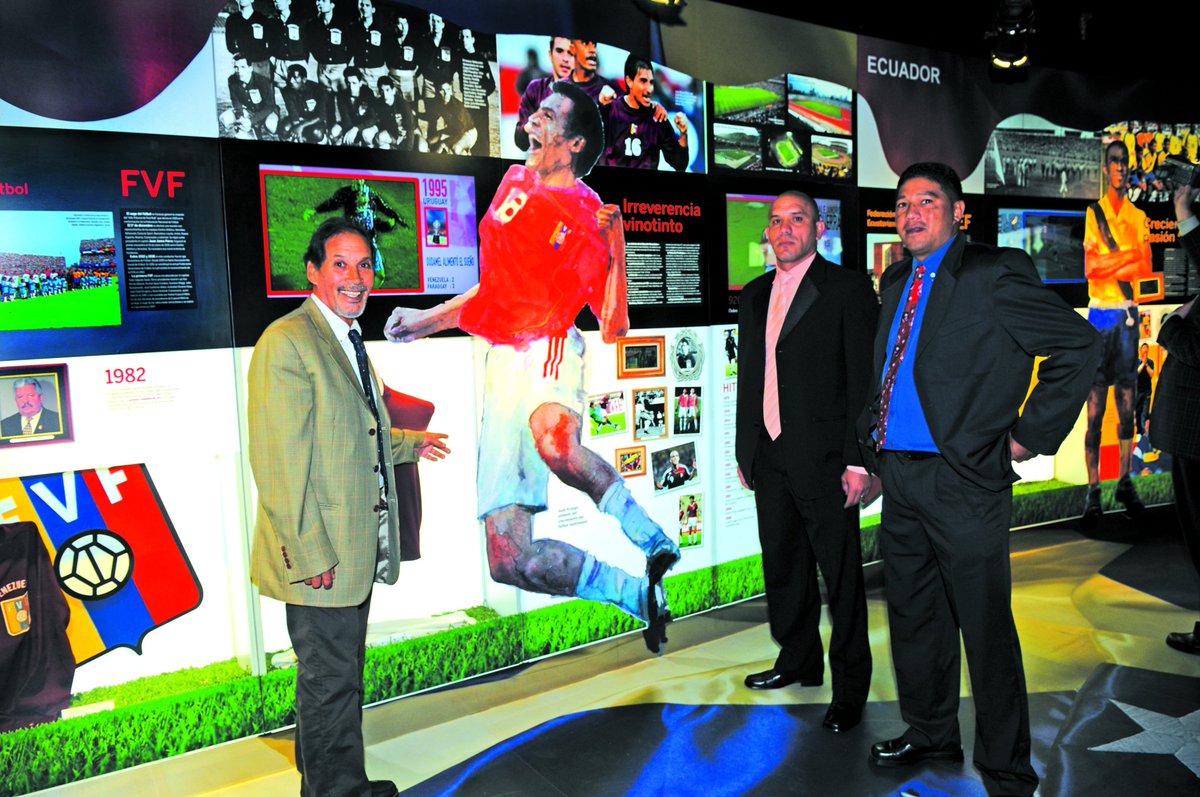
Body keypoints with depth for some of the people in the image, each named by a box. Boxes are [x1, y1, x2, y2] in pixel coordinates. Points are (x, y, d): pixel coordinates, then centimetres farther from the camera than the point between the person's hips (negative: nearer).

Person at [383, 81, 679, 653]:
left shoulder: (591, 218, -2)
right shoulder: (515, 183, 18)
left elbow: (612, 328, -10)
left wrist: (611, 247, -21)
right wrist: (425, 320, 27)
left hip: (549, 349, -6)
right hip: (502, 363, 6)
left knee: (554, 442, -45)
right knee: (509, 561, 0)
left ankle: (655, 542, -21)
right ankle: (639, 593, 15)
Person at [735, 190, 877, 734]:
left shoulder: (848, 288, -5)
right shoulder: (755, 295, 13)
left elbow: (865, 378, -9)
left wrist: (858, 460, -14)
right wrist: (745, 451, 14)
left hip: (823, 459, -6)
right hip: (770, 459, 6)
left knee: (841, 576, 4)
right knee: (782, 567, 17)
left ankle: (850, 688, 20)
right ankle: (798, 661, 37)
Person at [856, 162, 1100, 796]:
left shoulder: (993, 275, -8)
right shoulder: (896, 282, 14)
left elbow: (1080, 343, -10)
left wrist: (1030, 434, -10)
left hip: (963, 480, -7)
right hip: (898, 476, 7)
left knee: (985, 627, 2)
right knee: (912, 615, 17)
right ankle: (929, 732, 36)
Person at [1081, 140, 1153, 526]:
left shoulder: (1139, 216, 13)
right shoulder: (1093, 212, 2)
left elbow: (1145, 267, 1)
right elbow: (1089, 268, -10)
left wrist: (1108, 264, -10)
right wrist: (1128, 255, -8)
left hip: (1128, 313, 4)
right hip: (1100, 314, -4)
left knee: (1127, 403, 7)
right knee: (1095, 410, -4)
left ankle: (1125, 482, 17)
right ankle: (1093, 492, -1)